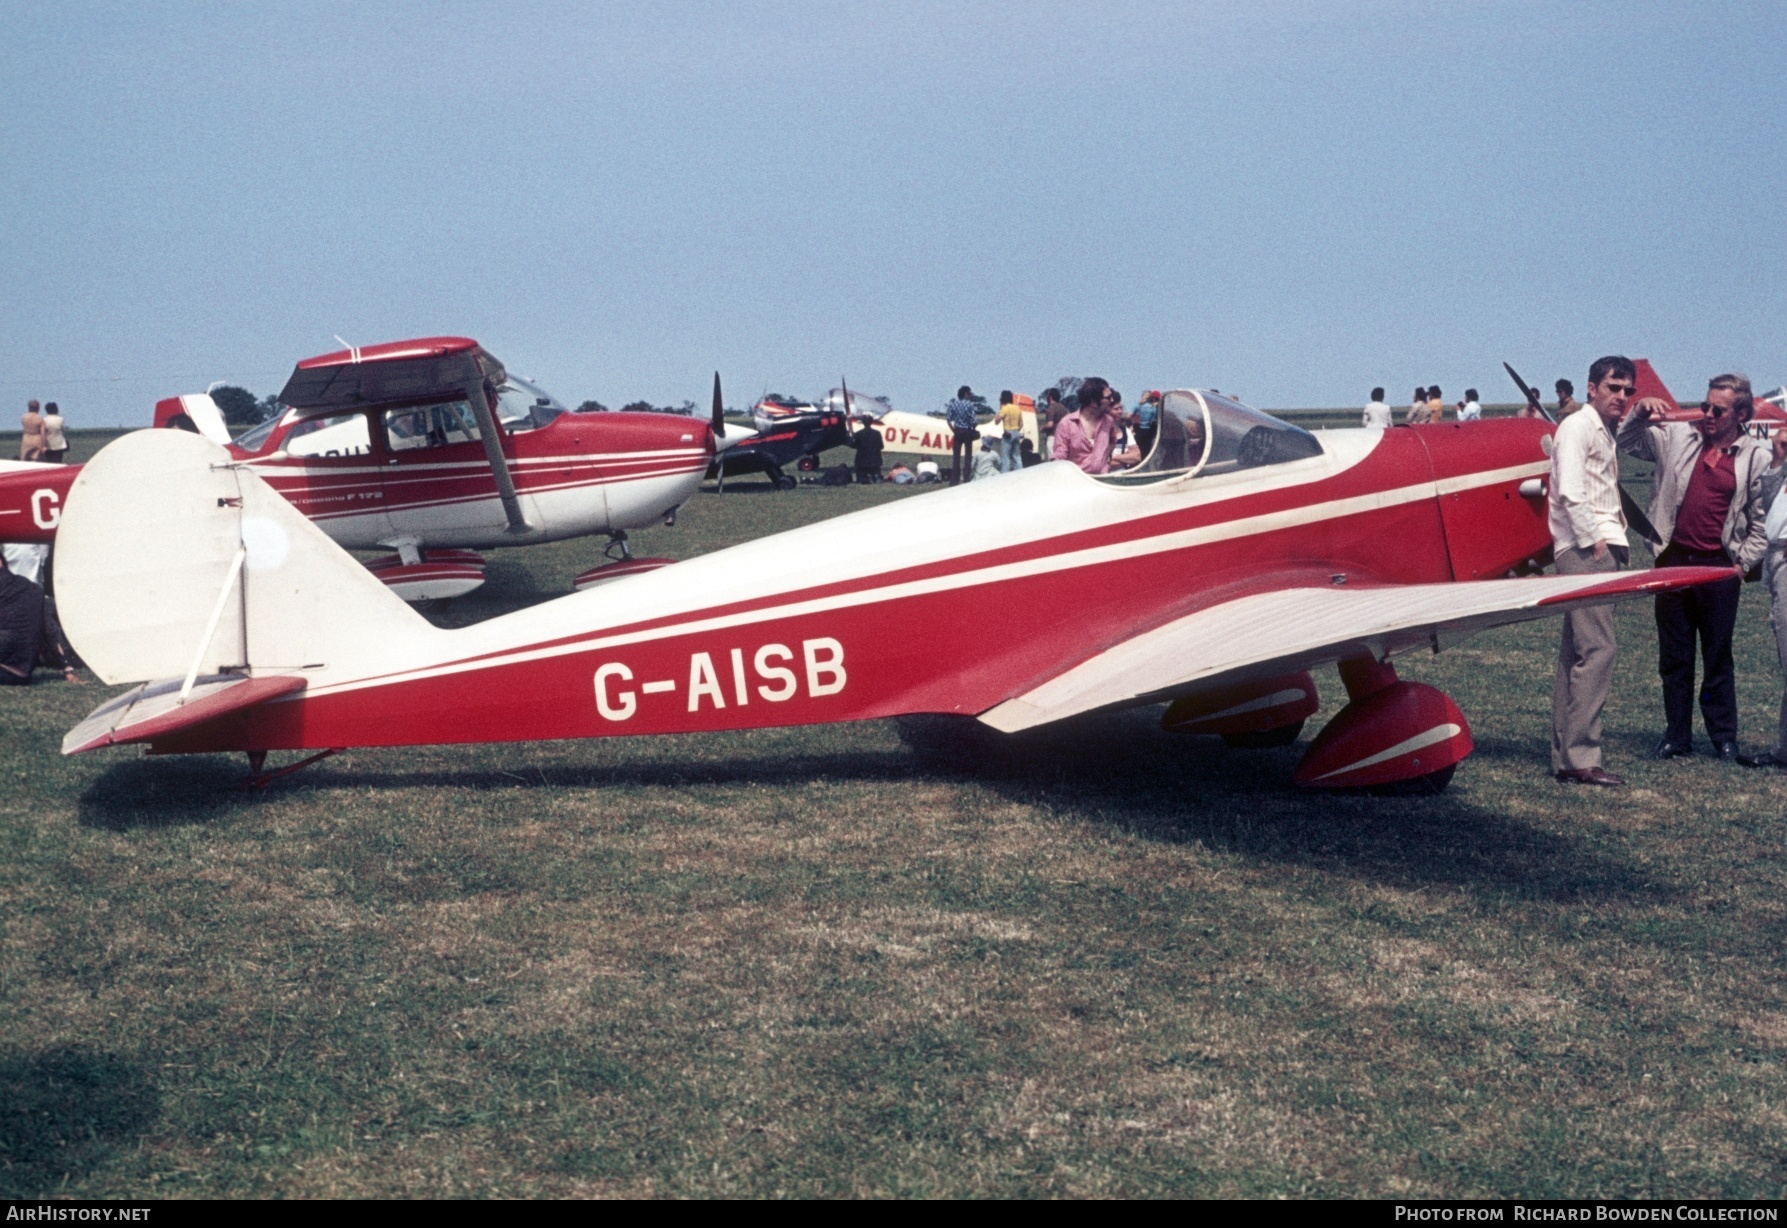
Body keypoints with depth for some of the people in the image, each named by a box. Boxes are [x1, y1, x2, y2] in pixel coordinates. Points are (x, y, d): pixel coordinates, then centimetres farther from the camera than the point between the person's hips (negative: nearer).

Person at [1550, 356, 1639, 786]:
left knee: (1575, 653, 9)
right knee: (1598, 649, -14)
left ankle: (1565, 757, 13)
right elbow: (1570, 491, -18)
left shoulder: (1605, 434, 23)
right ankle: (1580, 756, -14)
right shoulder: (1577, 427, -7)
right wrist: (1595, 540, -17)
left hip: (1600, 548, 10)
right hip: (1584, 548, -10)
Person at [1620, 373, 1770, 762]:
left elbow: (1762, 520, 5)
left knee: (1718, 657, 6)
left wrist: (1744, 561, -1)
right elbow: (1628, 442, 10)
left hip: (1719, 567, -2)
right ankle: (1676, 736, 18)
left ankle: (1724, 737, 18)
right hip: (1674, 561, 2)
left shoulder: (1755, 457, 0)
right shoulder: (1677, 437, 4)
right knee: (1674, 655, 9)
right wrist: (1640, 414, -8)